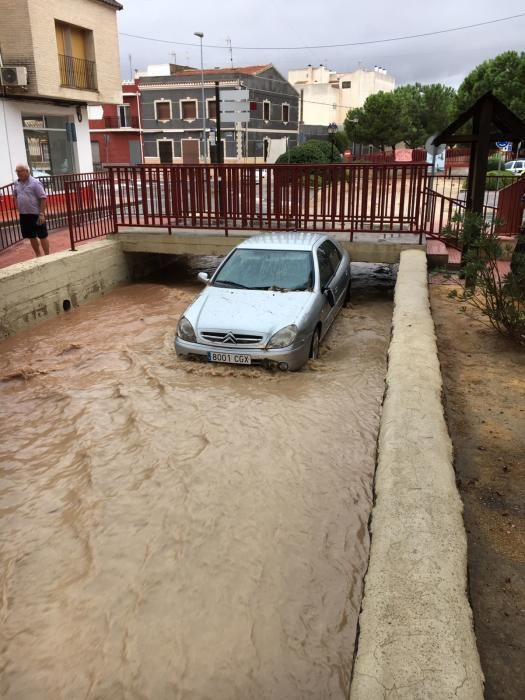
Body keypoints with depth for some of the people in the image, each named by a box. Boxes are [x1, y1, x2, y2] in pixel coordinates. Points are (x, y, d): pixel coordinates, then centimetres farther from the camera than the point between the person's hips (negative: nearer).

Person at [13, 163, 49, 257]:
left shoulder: (35, 182, -12)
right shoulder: (17, 183, 7)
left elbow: (43, 198, -15)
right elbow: (15, 195, 25)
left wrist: (41, 214, -20)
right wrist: (18, 208, 13)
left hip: (36, 214, -6)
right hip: (23, 215, 7)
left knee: (42, 236, 1)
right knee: (31, 236, 14)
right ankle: (38, 255, 27)